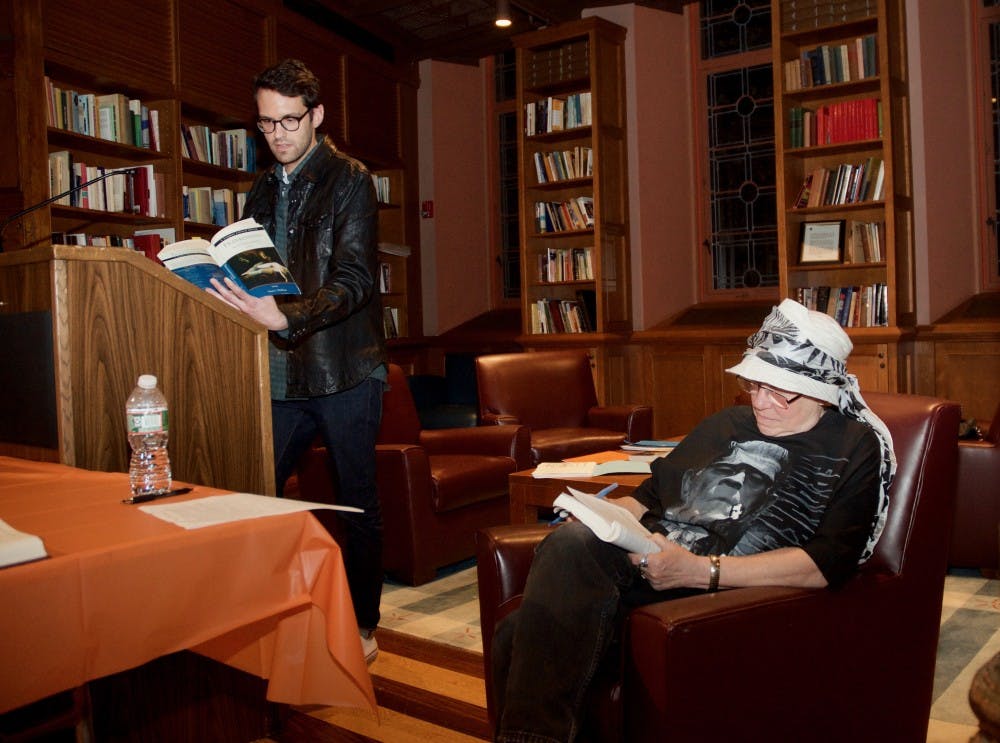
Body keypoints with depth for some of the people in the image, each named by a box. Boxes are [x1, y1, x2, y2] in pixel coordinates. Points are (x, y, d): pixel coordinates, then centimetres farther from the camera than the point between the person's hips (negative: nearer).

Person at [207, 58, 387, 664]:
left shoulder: (349, 180, -4)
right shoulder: (263, 192, 17)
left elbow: (354, 280, -15)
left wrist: (285, 316, -29)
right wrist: (241, 302, 0)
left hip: (345, 368, -5)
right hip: (284, 372, 6)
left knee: (358, 503, 5)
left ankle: (363, 628, 20)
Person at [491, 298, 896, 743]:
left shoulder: (856, 450, 8)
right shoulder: (727, 424, 27)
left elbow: (828, 563, -7)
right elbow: (652, 493, 32)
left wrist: (699, 570, -18)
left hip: (725, 589, -5)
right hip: (648, 558, 6)